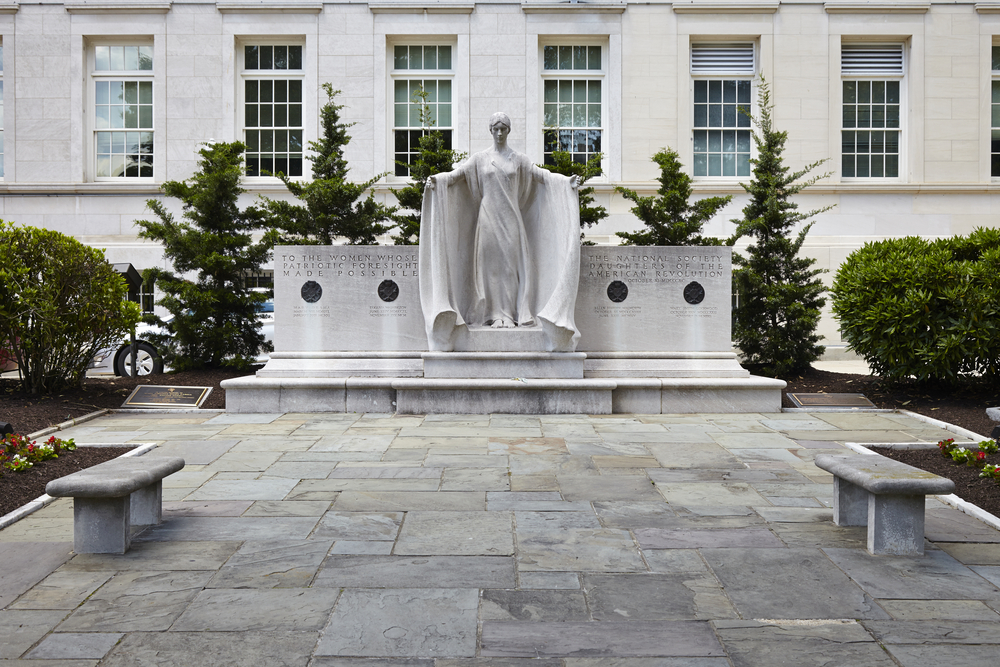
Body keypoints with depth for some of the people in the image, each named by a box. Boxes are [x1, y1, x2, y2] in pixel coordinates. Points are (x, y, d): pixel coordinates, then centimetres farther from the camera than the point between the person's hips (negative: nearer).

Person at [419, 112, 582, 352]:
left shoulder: (519, 159, 9)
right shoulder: (480, 158, 8)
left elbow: (540, 174, 3)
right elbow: (458, 173, 0)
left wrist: (567, 181, -10)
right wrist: (437, 179, -18)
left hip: (511, 217, 0)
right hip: (489, 217, 0)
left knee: (512, 263, -3)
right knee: (491, 263, -3)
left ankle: (513, 314, 0)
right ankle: (496, 314, 1)